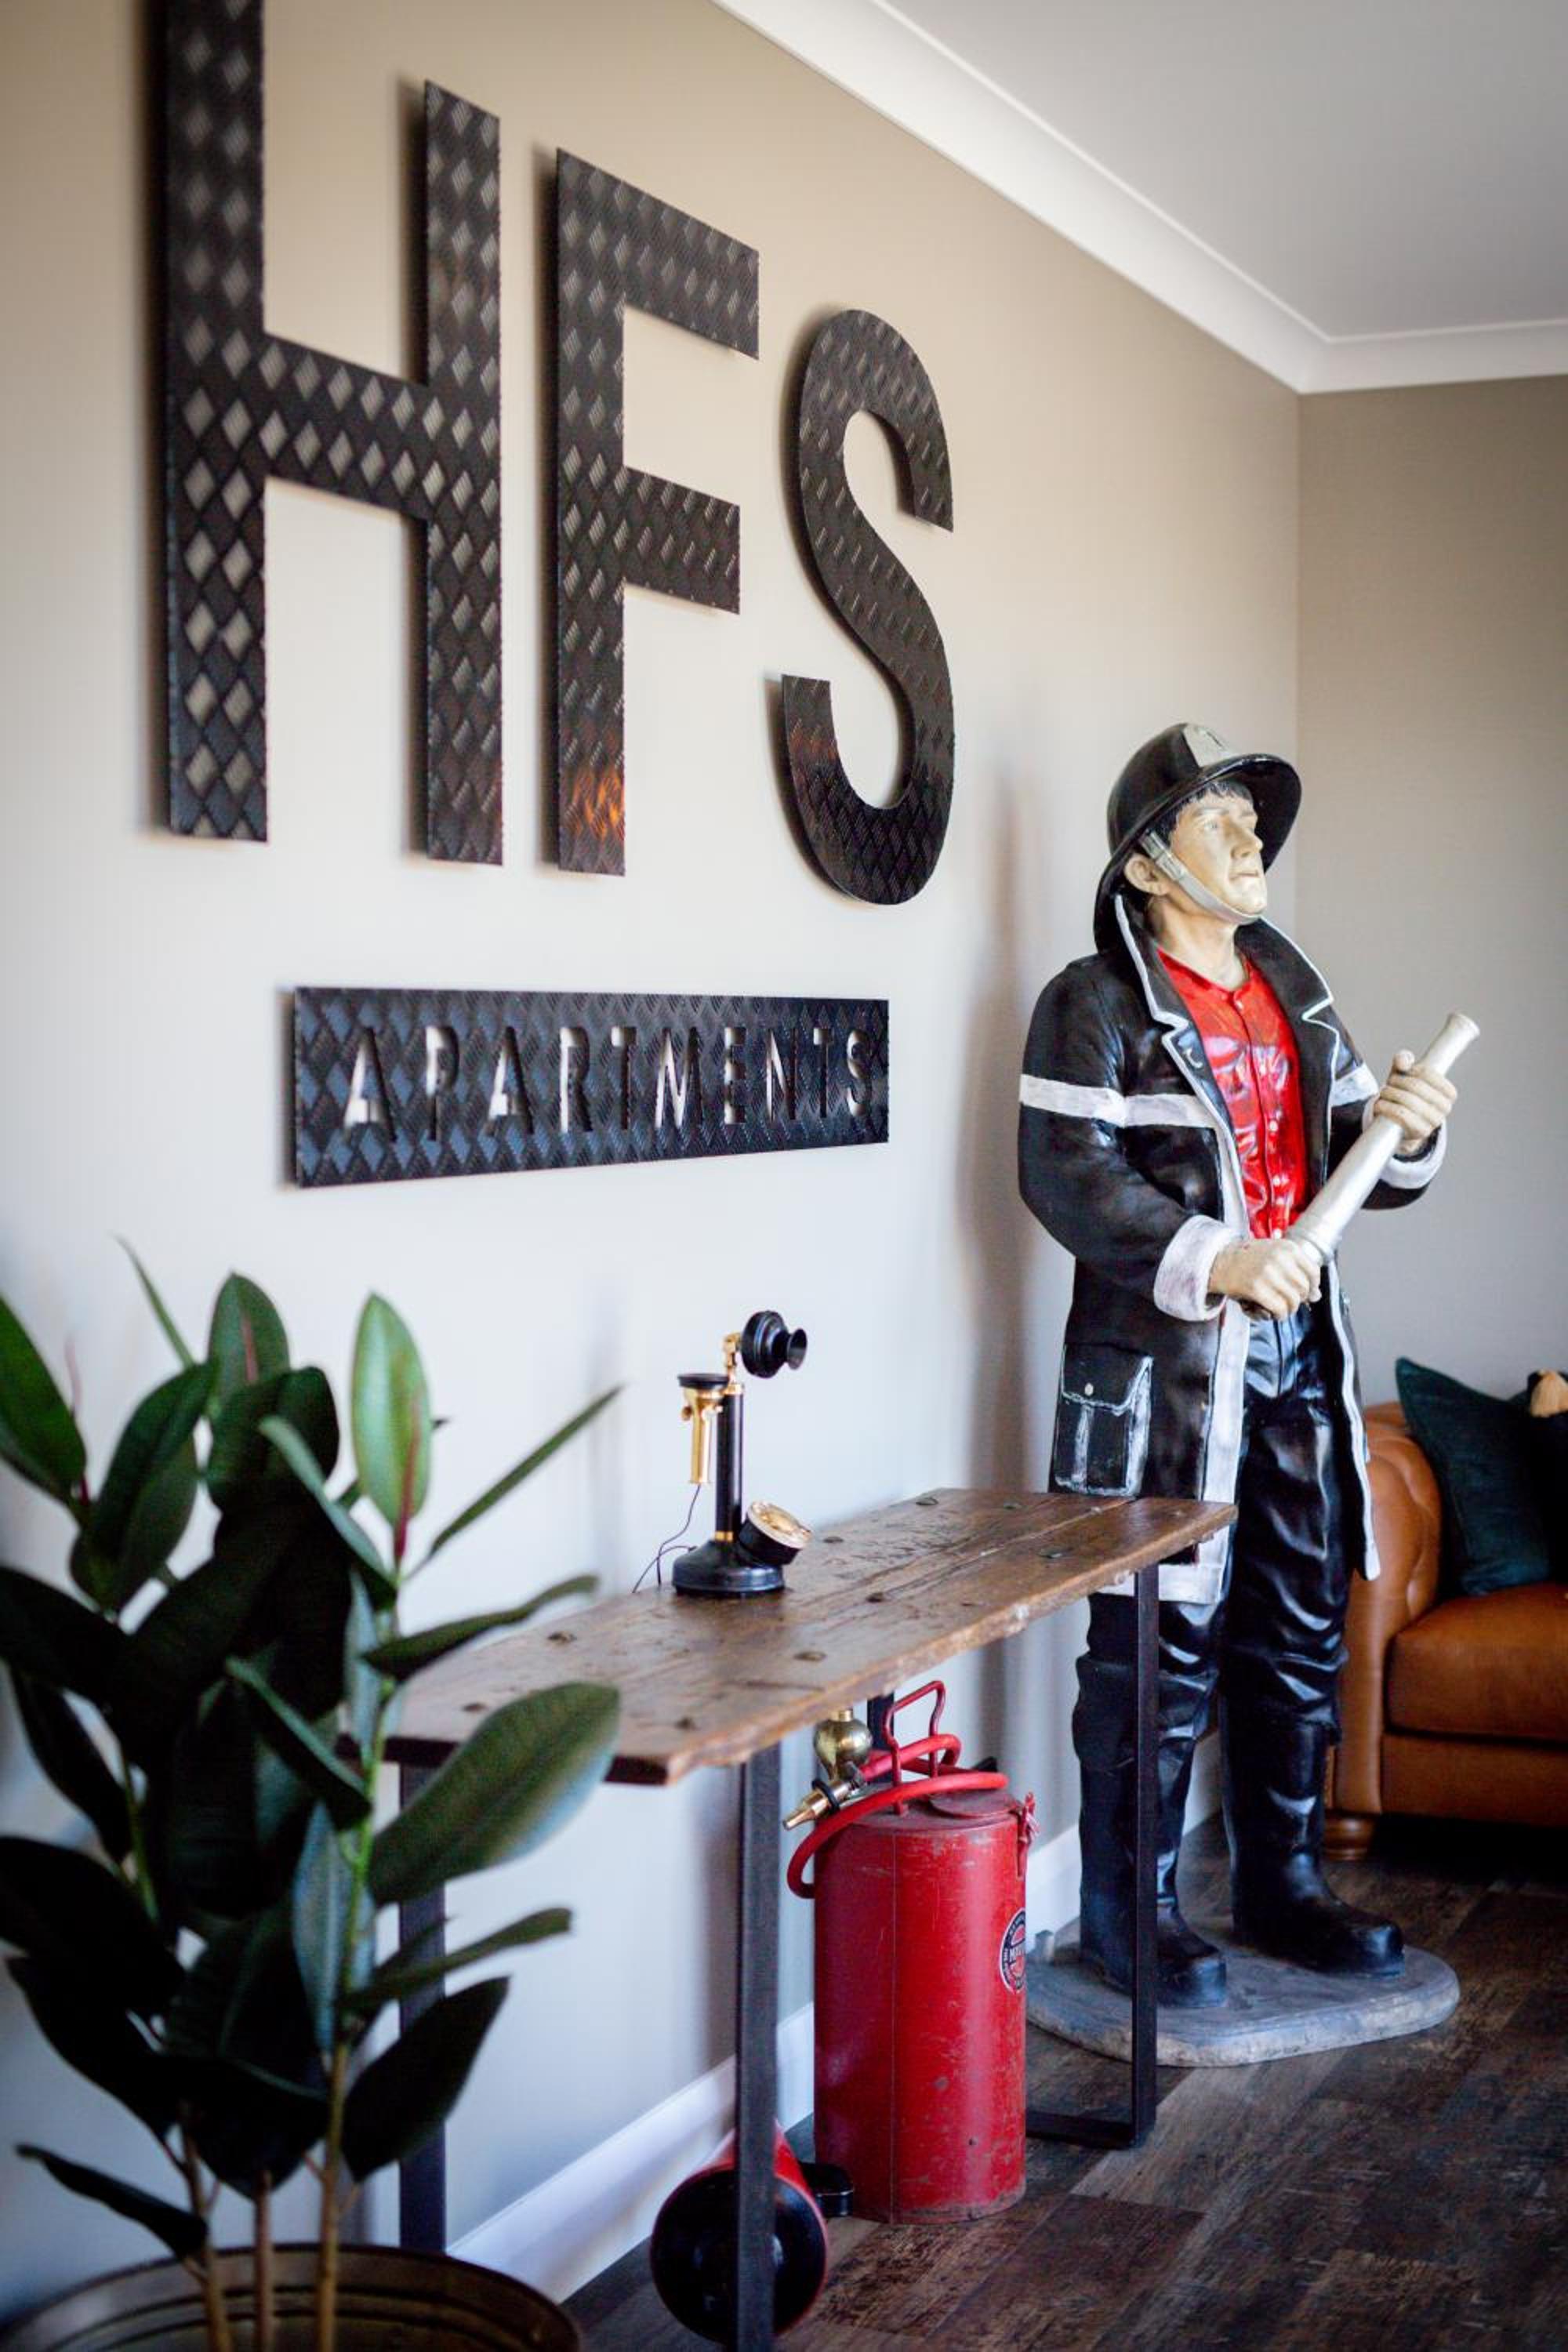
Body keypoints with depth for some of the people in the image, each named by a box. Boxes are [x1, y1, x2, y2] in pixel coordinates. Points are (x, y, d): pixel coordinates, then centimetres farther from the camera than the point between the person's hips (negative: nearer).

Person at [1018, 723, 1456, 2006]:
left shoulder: (1291, 985, 16)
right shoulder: (1099, 1000, -7)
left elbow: (1354, 1160, 17)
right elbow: (1067, 1174, -17)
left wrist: (1405, 1129, -6)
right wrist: (1217, 1260, -26)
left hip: (1294, 1357, 7)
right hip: (1161, 1370, -7)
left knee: (1301, 1634, 13)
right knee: (1162, 1646, -2)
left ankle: (1281, 1878, 28)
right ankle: (1128, 1907, 11)